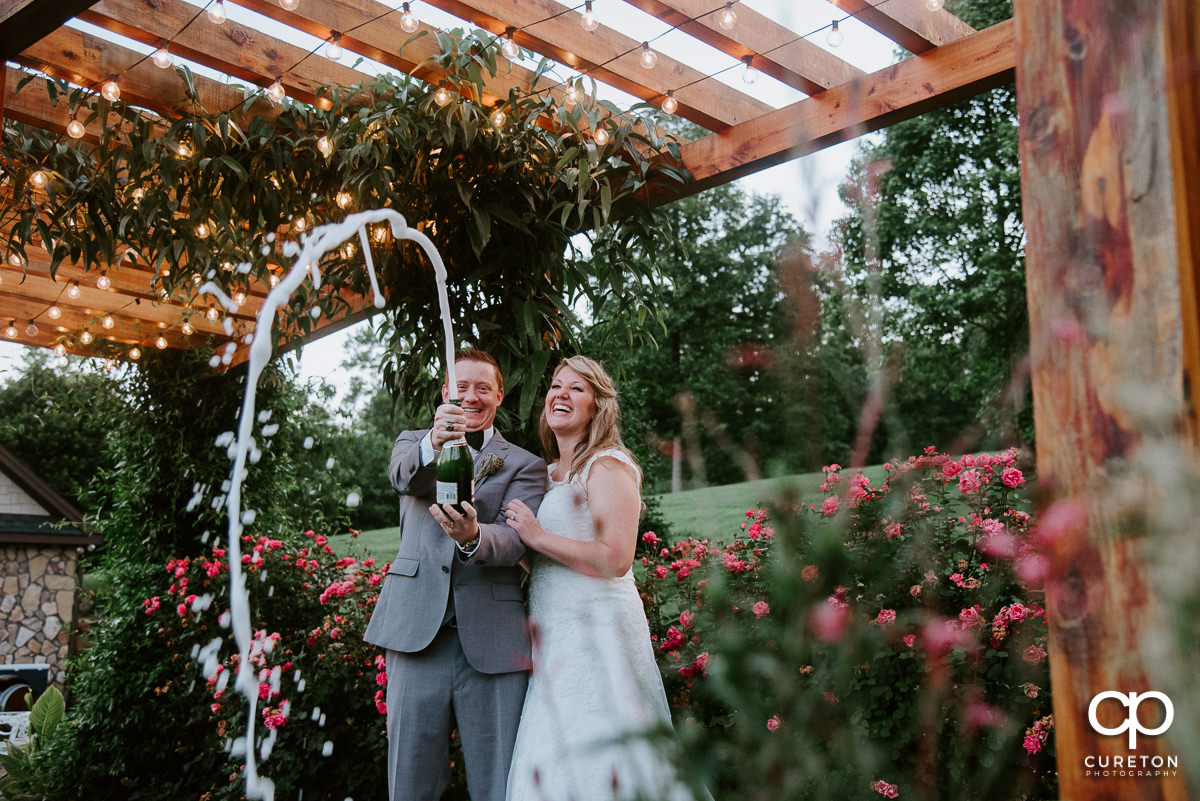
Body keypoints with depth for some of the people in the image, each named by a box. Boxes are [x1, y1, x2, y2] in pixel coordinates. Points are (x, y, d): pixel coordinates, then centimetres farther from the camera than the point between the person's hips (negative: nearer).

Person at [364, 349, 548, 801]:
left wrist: (473, 536, -29)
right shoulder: (414, 443, 15)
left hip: (492, 642, 0)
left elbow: (514, 542, -6)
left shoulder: (525, 466, 10)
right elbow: (401, 474, -10)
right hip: (418, 633, 1)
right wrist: (433, 444, -34)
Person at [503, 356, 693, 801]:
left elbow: (616, 559, -20)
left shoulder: (608, 465, -9)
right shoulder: (550, 473, 18)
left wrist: (538, 536, -15)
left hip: (599, 631, -8)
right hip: (556, 637, 9)